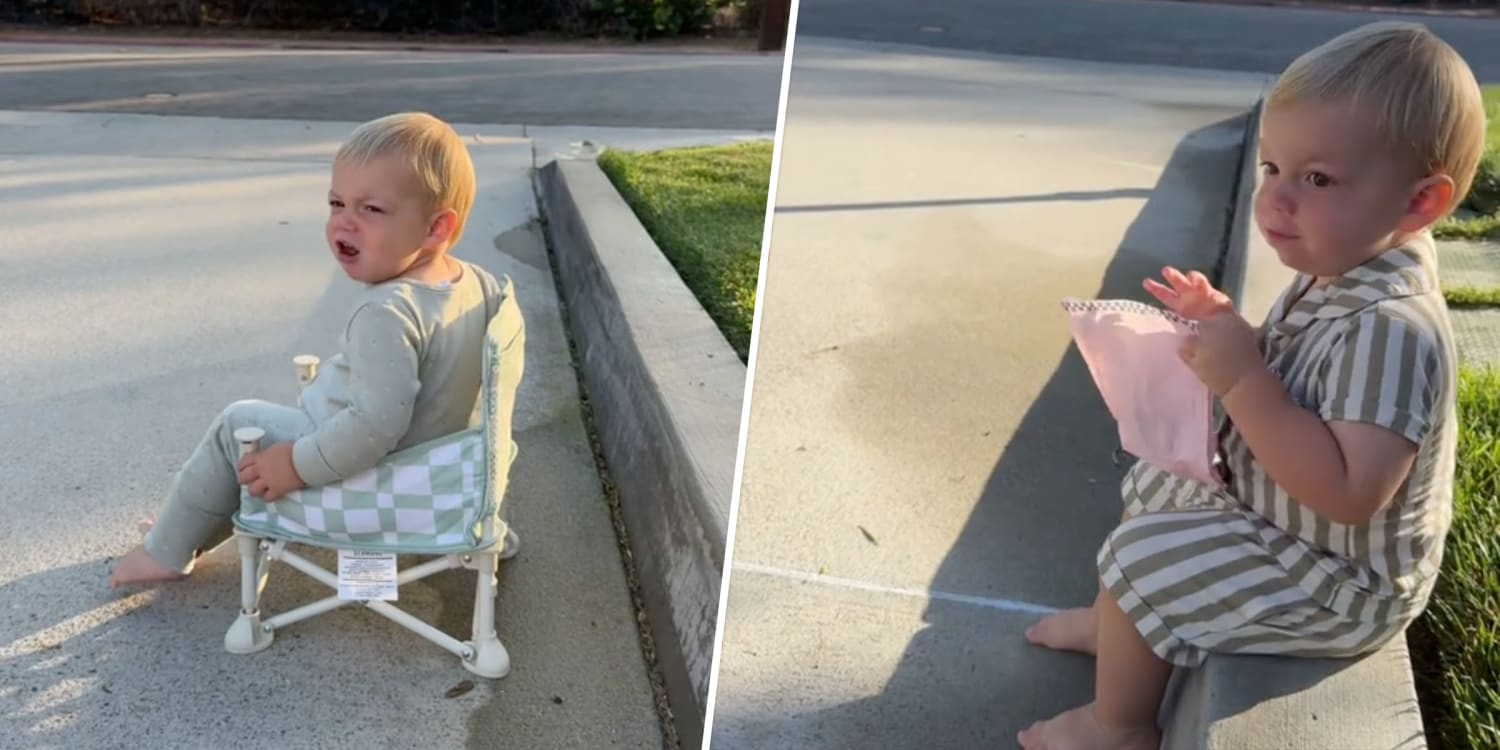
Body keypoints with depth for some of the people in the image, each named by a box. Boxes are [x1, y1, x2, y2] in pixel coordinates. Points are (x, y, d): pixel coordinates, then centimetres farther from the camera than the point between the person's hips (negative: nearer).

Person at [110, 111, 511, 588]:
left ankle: (167, 551, 30)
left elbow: (378, 424, -37)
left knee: (237, 424, 10)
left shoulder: (386, 313, -33)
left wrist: (298, 465, -24)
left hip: (359, 476, -9)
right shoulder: (476, 281, -8)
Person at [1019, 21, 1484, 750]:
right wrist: (1229, 329, -6)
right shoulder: (1335, 275, -4)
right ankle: (1121, 623, 43)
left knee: (1136, 558, -10)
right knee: (1154, 482, 23)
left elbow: (1348, 492, -39)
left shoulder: (1392, 329, -34)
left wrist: (1241, 381, -39)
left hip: (1338, 584, -10)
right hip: (1285, 525, 10)